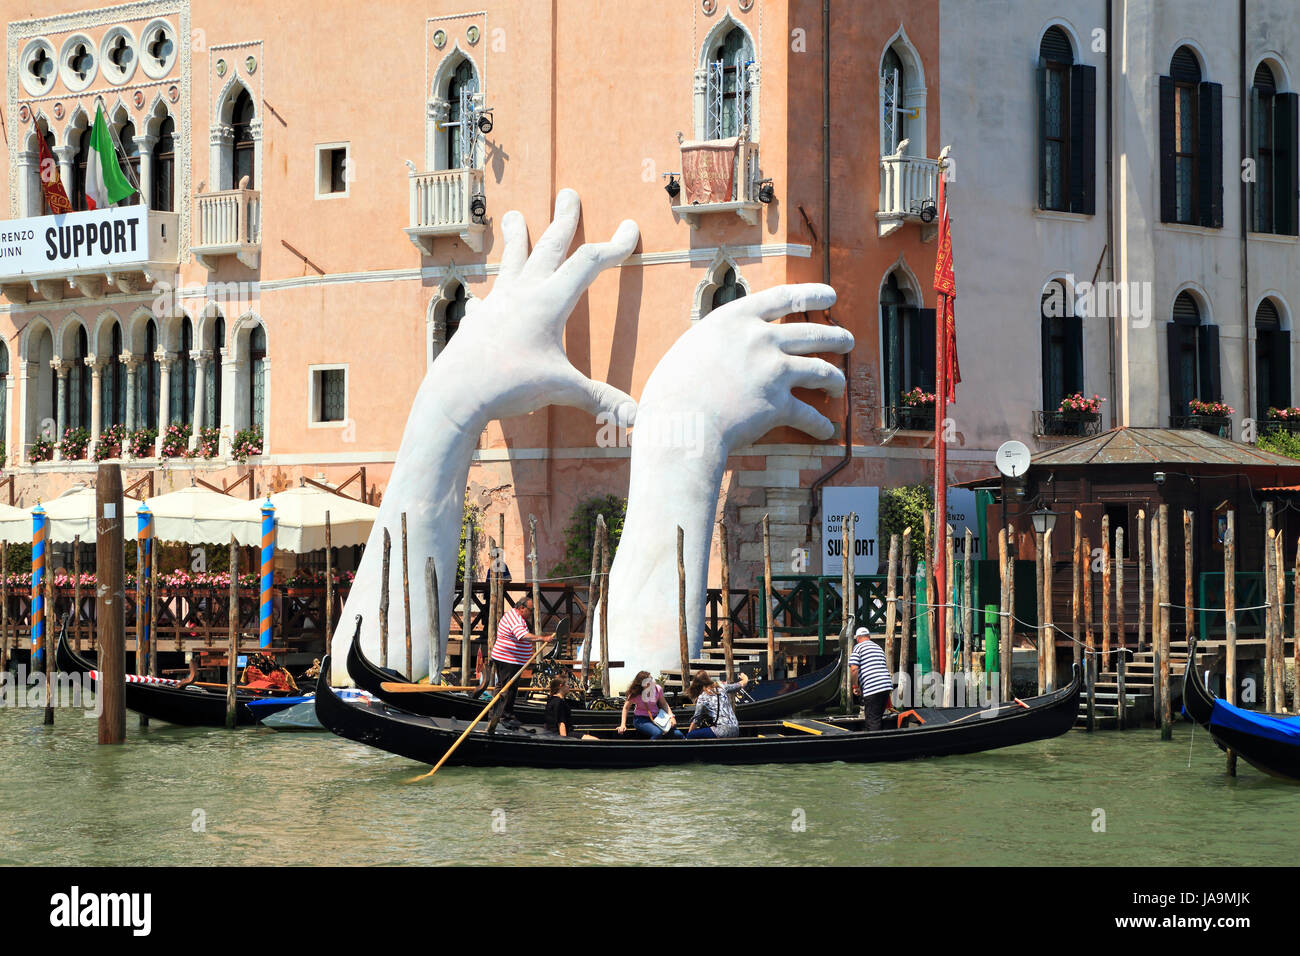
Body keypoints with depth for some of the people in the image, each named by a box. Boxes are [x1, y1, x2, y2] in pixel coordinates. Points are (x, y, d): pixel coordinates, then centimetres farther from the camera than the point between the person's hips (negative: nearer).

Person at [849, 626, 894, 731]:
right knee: (878, 717, 16)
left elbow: (853, 668, -11)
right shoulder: (879, 647, 24)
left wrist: (855, 686, 0)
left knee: (872, 721, -6)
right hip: (887, 686, 7)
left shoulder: (858, 647, 1)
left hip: (872, 688, -7)